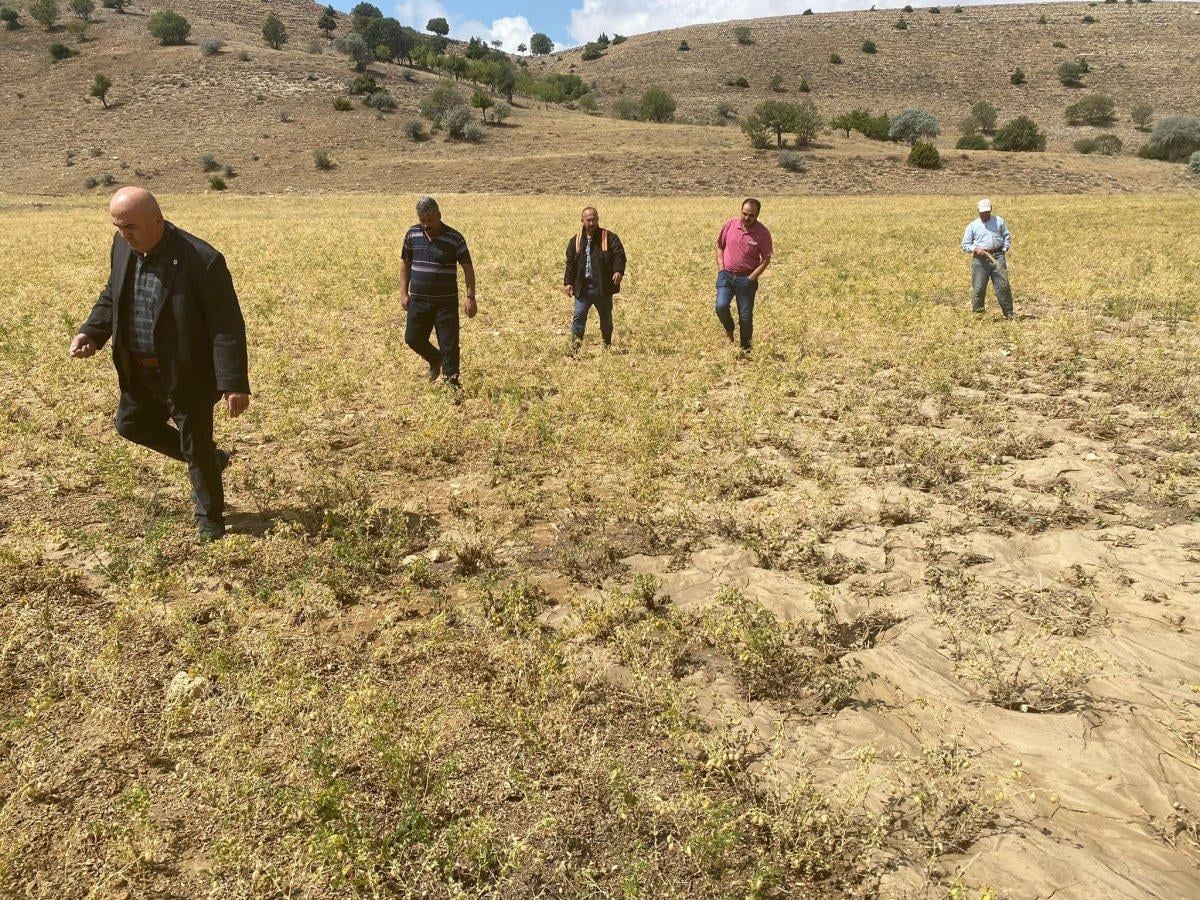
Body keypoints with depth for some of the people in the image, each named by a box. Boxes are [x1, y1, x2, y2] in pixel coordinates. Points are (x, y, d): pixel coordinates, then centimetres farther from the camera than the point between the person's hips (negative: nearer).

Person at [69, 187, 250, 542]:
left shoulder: (202, 260, -24)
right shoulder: (123, 246, -3)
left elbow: (228, 326, -23)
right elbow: (112, 296, 14)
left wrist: (234, 384, -27)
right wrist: (90, 332, -4)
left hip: (187, 376, -7)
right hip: (140, 371, 8)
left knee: (197, 449, 6)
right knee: (131, 425, 24)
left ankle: (210, 519, 29)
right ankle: (210, 459, 40)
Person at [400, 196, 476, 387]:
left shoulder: (454, 238, -9)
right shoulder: (412, 234, 2)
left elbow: (468, 268, -5)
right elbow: (405, 263, 12)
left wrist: (470, 297, -10)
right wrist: (404, 293, 7)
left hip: (446, 302, -4)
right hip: (418, 301, 4)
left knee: (449, 346, -2)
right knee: (412, 339, 6)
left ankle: (452, 385, 10)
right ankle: (435, 359, 36)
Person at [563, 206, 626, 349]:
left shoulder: (609, 238, -2)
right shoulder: (576, 241, 8)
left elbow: (619, 255, -12)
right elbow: (570, 263, 9)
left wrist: (619, 271, -30)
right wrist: (568, 282, -1)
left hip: (603, 287, -1)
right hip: (582, 288, 1)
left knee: (606, 319, 12)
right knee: (578, 317, -6)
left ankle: (607, 346, 28)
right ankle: (575, 347, -3)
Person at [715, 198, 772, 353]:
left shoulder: (763, 233, -10)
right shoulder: (730, 225, -2)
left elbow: (766, 259, -4)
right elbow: (719, 246, 10)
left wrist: (752, 278, -11)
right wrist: (721, 268, 0)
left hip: (747, 279, -2)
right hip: (726, 275, 2)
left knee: (746, 316, 2)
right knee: (721, 306, -18)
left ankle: (745, 348, 20)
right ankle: (729, 329, 15)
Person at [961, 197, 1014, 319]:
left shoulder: (999, 221, 14)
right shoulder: (972, 226, 9)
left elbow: (1007, 236, 21)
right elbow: (965, 245, 8)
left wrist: (1005, 249, 7)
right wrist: (975, 249, -10)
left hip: (997, 257, 1)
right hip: (980, 259, -1)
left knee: (1003, 285, -4)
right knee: (978, 288, -1)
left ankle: (1008, 313, 2)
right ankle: (977, 313, 11)